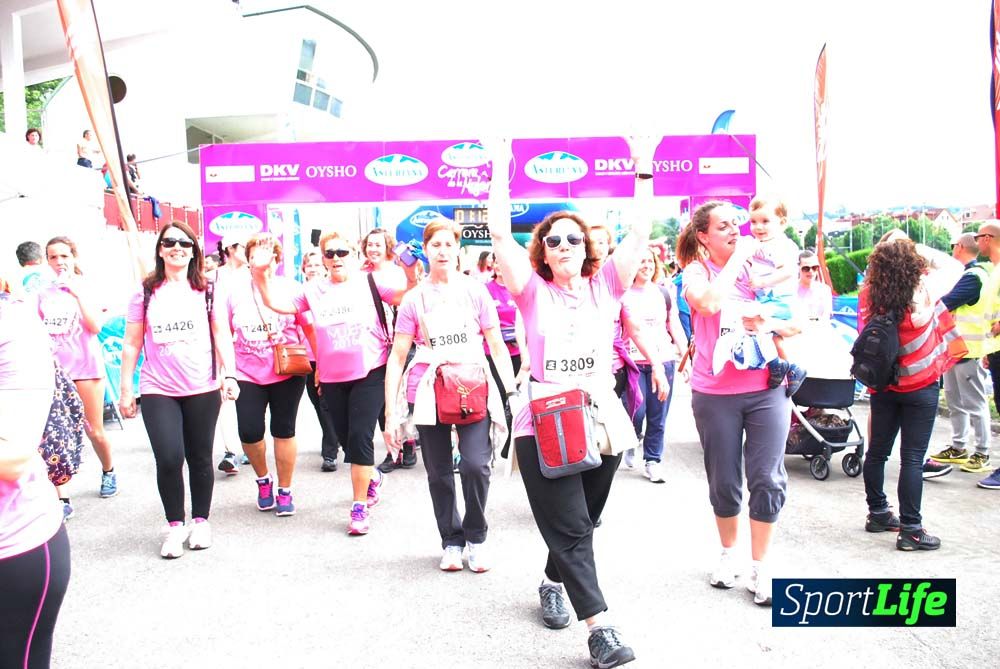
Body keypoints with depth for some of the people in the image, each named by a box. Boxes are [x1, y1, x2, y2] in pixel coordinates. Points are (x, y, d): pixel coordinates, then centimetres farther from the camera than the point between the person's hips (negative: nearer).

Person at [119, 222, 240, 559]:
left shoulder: (208, 290, 4)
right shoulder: (146, 292, 4)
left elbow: (221, 336, 3)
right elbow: (132, 343, 6)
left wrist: (229, 374, -8)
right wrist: (125, 388, 4)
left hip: (202, 390, 0)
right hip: (157, 390, 0)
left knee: (200, 458, 8)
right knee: (169, 459, -9)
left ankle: (201, 521, 26)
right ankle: (175, 525, 12)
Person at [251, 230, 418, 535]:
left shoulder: (370, 282, -5)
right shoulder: (314, 291, 4)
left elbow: (407, 297, -16)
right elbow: (277, 304, 0)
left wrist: (411, 273, -34)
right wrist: (261, 277, -14)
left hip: (369, 373, -4)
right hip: (332, 378, 4)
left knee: (360, 437, -8)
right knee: (347, 439, 14)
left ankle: (359, 508, 5)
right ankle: (373, 477, 44)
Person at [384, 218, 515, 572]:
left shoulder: (474, 290, 3)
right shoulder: (415, 299, 3)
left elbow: (497, 345, 4)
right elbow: (397, 357, 2)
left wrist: (511, 391, -5)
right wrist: (391, 413, -4)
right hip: (429, 393, 1)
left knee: (476, 465, -13)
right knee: (438, 473, 7)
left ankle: (476, 537, 11)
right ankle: (451, 541, 27)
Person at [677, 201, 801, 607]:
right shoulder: (696, 271, 0)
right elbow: (710, 303, -24)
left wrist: (769, 323, -15)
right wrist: (737, 257, -14)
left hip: (767, 389, 2)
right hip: (715, 394, -1)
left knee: (767, 480, 0)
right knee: (724, 482, 9)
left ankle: (760, 567, 15)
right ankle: (728, 552, 32)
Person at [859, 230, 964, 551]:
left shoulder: (869, 293, -8)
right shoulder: (924, 290, -18)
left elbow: (874, 270, 16)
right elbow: (955, 266, -1)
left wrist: (886, 245, 10)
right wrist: (920, 249, 2)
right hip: (920, 387, -5)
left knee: (877, 451, 14)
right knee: (912, 458, -2)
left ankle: (878, 513, 28)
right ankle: (910, 529, 4)